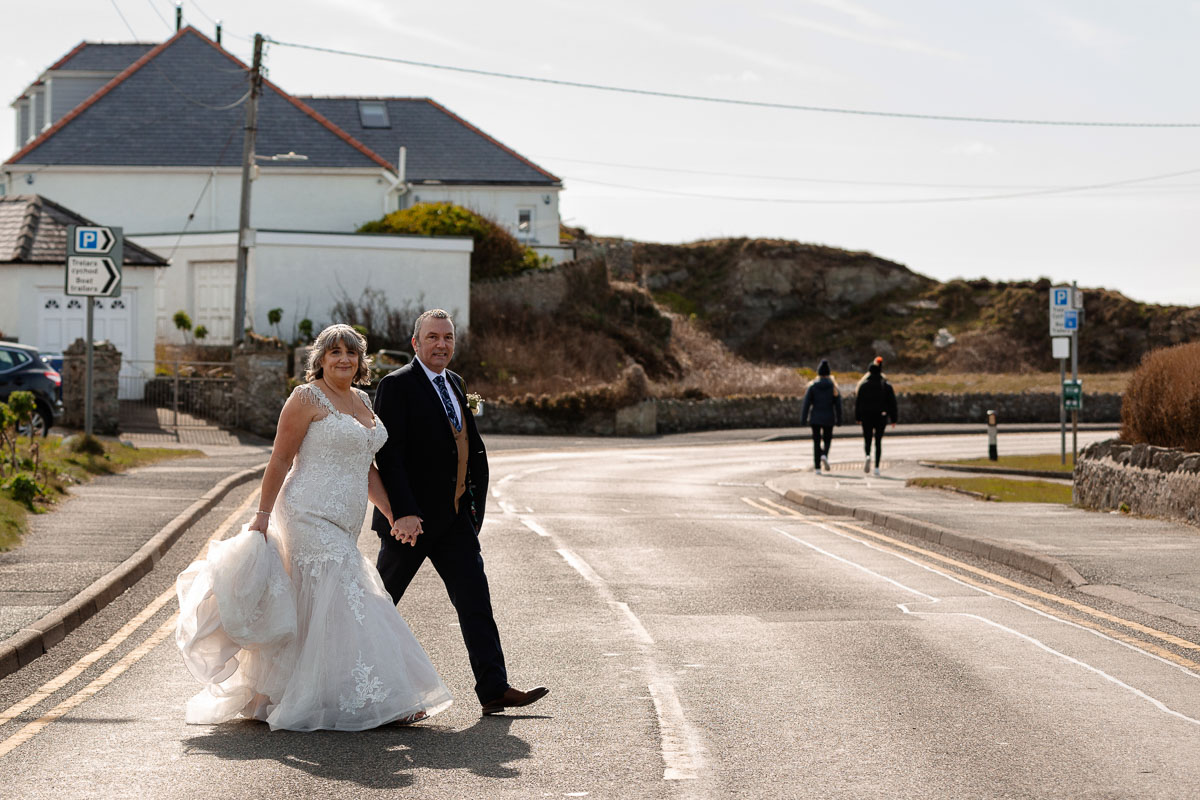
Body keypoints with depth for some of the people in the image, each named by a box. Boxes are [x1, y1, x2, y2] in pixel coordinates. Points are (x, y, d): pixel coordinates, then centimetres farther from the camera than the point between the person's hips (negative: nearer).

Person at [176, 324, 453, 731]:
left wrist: (391, 514, 13)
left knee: (313, 612, 10)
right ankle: (367, 700, -8)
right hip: (312, 518, -8)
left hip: (343, 527, 8)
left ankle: (267, 696, 19)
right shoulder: (308, 398, -8)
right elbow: (280, 459, -9)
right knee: (342, 602, -10)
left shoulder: (362, 401, 16)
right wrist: (263, 516, -12)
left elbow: (366, 468, 21)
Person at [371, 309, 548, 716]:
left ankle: (494, 688, -3)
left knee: (475, 599, -1)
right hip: (412, 517, -7)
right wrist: (403, 513, -24)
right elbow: (388, 454, -18)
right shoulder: (397, 385, -11)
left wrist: (473, 501, 12)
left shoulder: (453, 384, 13)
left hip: (454, 515, 7)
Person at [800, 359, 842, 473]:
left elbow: (806, 403, -7)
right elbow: (838, 404, -1)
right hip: (829, 418, 0)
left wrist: (803, 419, -2)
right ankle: (824, 455, -14)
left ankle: (817, 467, 4)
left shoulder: (812, 385, -5)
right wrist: (839, 419, 7)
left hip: (815, 418, 0)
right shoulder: (833, 386, -2)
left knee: (816, 441, 7)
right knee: (827, 439, 17)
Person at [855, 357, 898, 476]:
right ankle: (877, 467, 5)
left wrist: (857, 417, 5)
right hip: (881, 416, 1)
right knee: (878, 440, 9)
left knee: (867, 438, 8)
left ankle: (867, 455, -25)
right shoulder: (886, 385, 0)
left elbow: (858, 402, -2)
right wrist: (894, 418, 5)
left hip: (866, 416, -1)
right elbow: (892, 402, 0)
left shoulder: (863, 384, -2)